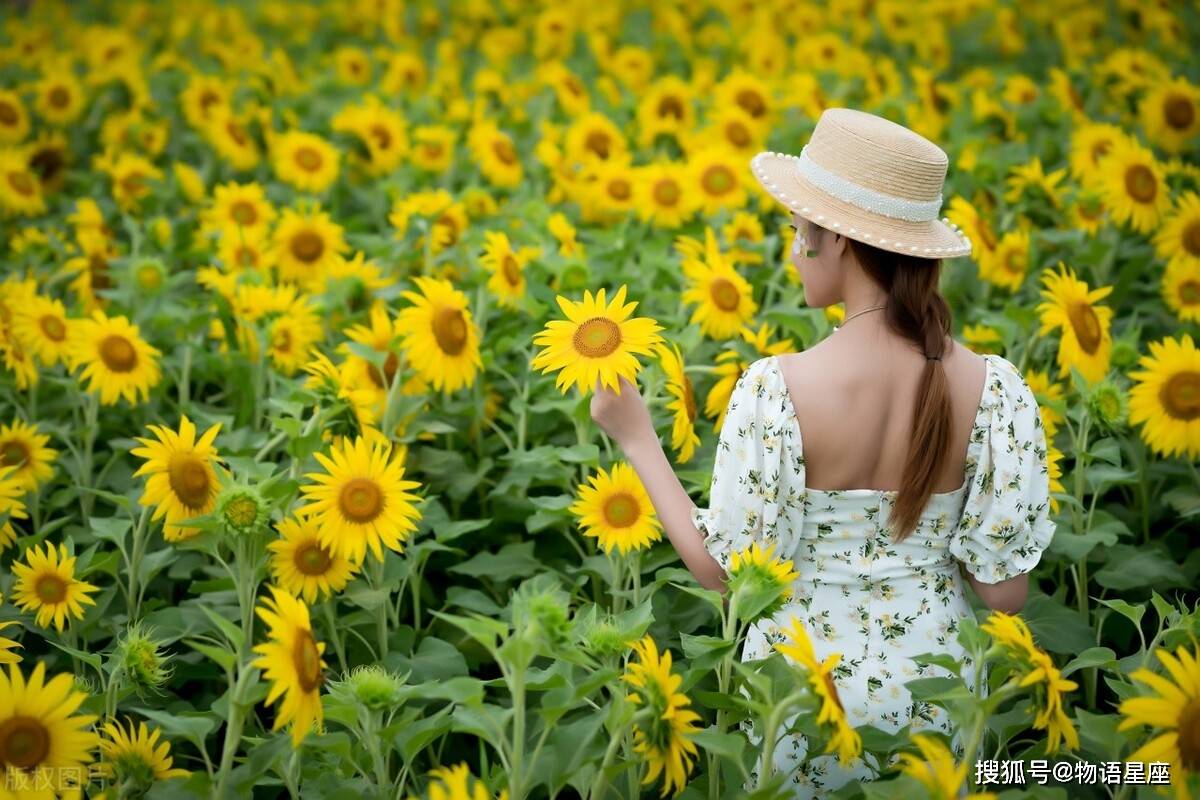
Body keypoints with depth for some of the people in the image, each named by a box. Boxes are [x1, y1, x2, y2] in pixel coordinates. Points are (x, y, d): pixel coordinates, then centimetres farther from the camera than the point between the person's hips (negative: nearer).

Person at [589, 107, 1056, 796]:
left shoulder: (776, 389, -23)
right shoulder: (994, 386, -15)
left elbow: (725, 572, -14)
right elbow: (1005, 592, -10)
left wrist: (640, 443, -5)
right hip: (938, 687, 2)